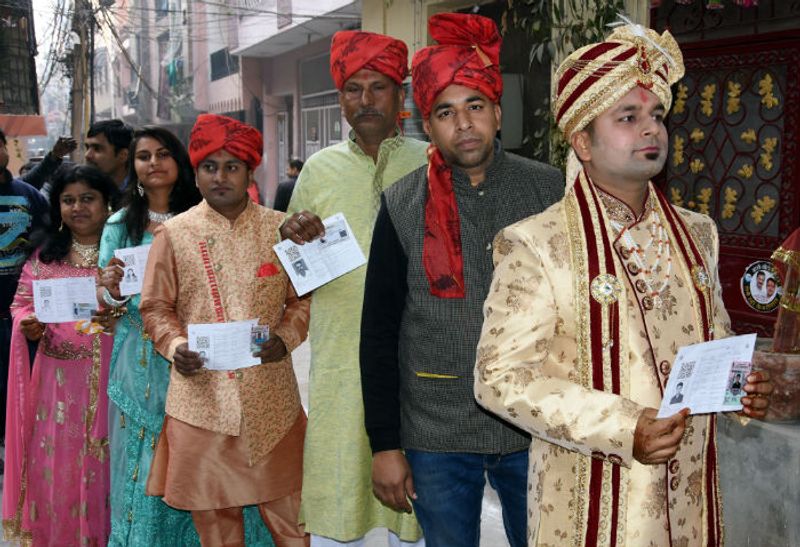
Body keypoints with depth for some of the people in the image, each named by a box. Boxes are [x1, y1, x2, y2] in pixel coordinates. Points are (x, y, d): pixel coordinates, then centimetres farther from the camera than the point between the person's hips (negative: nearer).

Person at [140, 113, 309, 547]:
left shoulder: (280, 228, 5)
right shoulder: (174, 233, 3)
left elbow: (303, 299, 8)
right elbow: (156, 308, 7)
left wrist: (286, 338, -9)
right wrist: (175, 346, -11)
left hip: (271, 397, 0)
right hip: (201, 395, 0)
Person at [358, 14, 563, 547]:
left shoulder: (551, 192, -3)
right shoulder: (403, 205, -5)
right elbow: (379, 332, -1)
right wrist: (384, 444, -2)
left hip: (538, 432, 1)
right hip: (436, 438, 0)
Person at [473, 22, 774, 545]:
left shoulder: (697, 233, 7)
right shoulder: (536, 244, -13)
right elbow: (501, 375, -16)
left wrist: (742, 384, -3)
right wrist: (622, 428, -23)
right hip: (591, 501, -5)